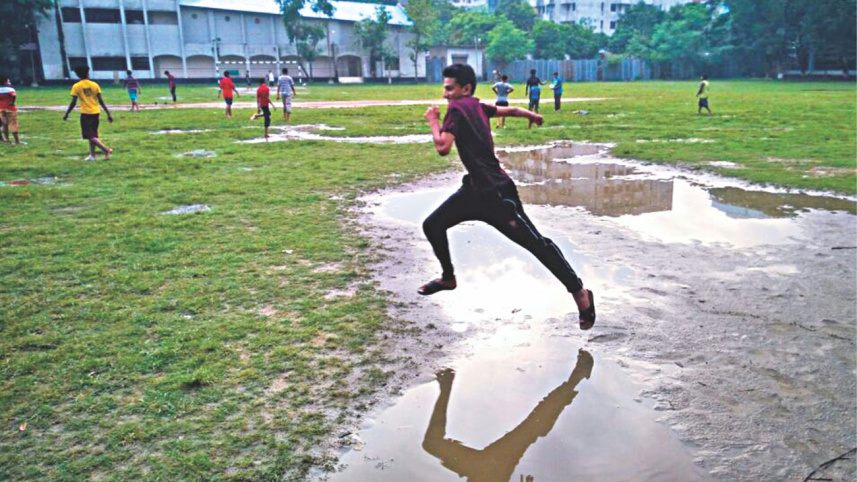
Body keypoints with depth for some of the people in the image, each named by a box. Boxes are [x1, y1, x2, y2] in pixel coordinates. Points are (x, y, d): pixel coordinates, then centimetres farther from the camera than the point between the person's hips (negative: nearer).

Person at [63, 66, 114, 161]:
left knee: (90, 136, -2)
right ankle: (92, 155, 17)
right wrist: (108, 114, 1)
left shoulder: (76, 87, -5)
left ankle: (106, 149, -20)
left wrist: (66, 114, 5)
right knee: (93, 135, 15)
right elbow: (101, 101, -2)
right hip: (96, 113, 4)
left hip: (85, 113, -4)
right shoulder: (95, 85, 1)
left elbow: (73, 102, -7)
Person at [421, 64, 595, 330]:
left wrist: (433, 121, -6)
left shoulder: (456, 108, -14)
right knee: (432, 225, 12)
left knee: (536, 243, -6)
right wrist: (532, 115, 45)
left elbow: (443, 147, -24)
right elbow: (510, 110, 26)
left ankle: (580, 293, 1)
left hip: (497, 192, -10)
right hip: (476, 188, 10)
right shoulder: (475, 106, 11)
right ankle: (448, 277, 31)